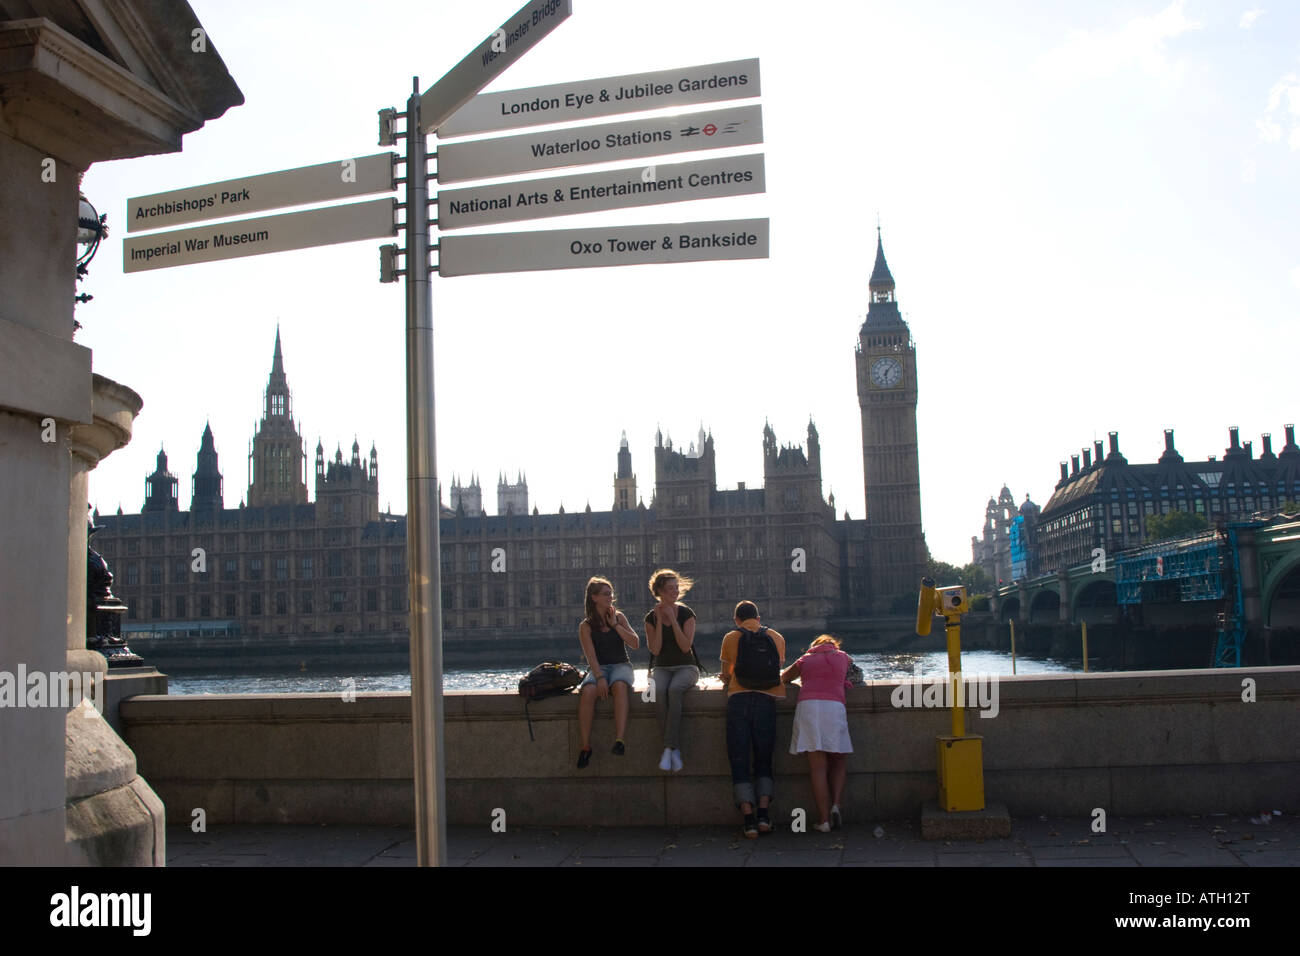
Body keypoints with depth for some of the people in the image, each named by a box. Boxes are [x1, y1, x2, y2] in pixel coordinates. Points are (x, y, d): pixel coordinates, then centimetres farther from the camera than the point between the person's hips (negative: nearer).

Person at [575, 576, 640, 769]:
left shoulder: (619, 617, 11)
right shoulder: (586, 626, 3)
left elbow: (635, 644, 3)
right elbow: (591, 656, -8)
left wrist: (615, 625, -3)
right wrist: (599, 677, -23)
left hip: (621, 665, 1)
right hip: (598, 668, -1)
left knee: (620, 686, -37)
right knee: (588, 691, -35)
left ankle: (619, 740, -46)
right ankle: (586, 746, -29)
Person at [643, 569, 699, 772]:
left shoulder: (686, 614, -1)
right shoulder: (651, 617, 4)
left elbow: (685, 646, -13)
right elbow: (655, 650, -7)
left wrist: (672, 619, -15)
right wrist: (659, 621, -12)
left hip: (686, 667, -1)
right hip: (662, 668, 1)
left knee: (674, 689, -36)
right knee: (658, 691, -34)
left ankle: (668, 748, -34)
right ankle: (675, 749, -28)